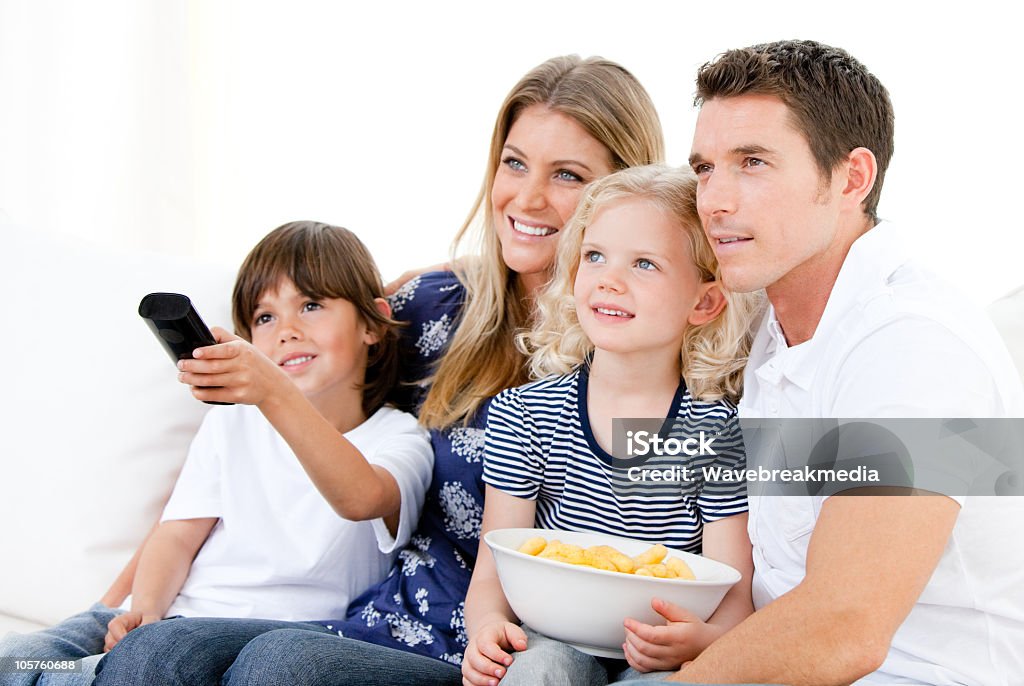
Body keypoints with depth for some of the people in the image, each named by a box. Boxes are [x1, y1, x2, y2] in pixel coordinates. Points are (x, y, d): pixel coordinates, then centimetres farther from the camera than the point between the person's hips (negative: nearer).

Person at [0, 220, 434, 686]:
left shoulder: (400, 439, 1)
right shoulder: (230, 424, 19)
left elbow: (360, 498, -23)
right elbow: (178, 534, 11)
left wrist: (275, 394, -38)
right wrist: (145, 609, -11)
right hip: (178, 615, 4)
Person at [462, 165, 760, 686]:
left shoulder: (717, 430, -6)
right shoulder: (522, 414, -1)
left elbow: (735, 599, -8)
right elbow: (492, 574, -1)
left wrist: (700, 641, -31)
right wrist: (488, 625, -24)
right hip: (556, 640, 1)